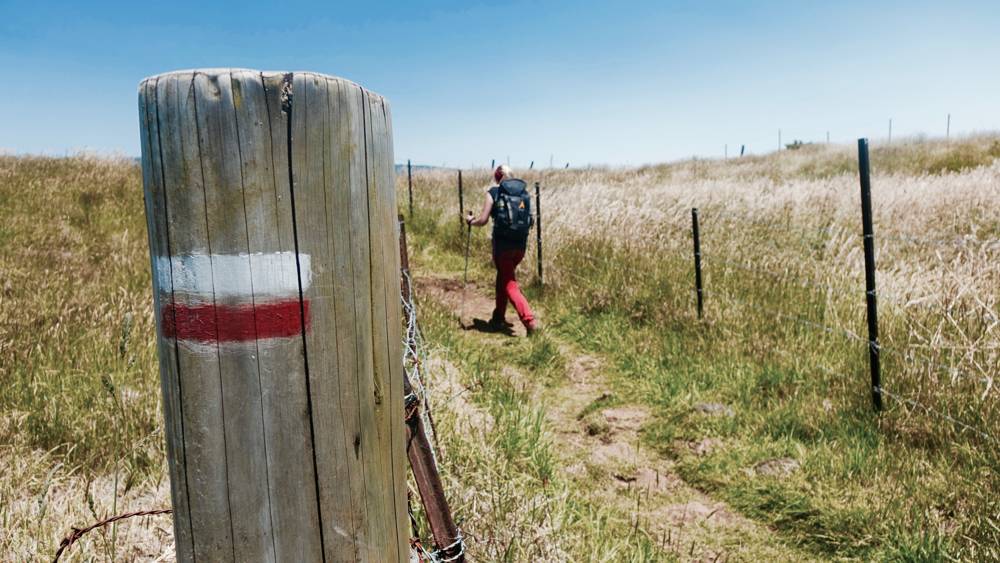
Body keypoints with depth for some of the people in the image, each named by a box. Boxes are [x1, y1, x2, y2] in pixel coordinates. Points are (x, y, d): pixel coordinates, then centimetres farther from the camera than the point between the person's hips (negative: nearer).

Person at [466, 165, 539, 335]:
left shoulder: (493, 193, -3)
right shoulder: (525, 193, 8)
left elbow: (483, 220, -8)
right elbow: (531, 221, 7)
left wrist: (471, 221, 13)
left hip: (502, 244, -5)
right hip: (521, 244, 5)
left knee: (510, 284, 2)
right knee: (503, 276, 24)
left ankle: (530, 321, -12)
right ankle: (498, 318, 32)